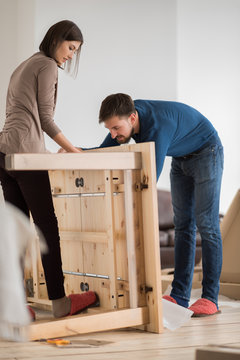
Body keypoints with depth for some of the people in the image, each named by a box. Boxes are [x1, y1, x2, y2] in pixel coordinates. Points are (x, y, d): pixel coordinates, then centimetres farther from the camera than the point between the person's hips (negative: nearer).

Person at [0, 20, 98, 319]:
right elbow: (45, 118, -2)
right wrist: (71, 149, 9)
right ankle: (59, 302, -4)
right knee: (48, 227, -6)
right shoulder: (48, 66, -1)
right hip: (26, 152, -9)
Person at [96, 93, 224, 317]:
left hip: (206, 153, -8)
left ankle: (210, 298, -11)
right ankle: (179, 296, 1)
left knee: (206, 223, -12)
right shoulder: (126, 115, -15)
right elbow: (104, 152, -4)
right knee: (182, 224, 3)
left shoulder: (158, 126, -39)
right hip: (181, 158, 8)